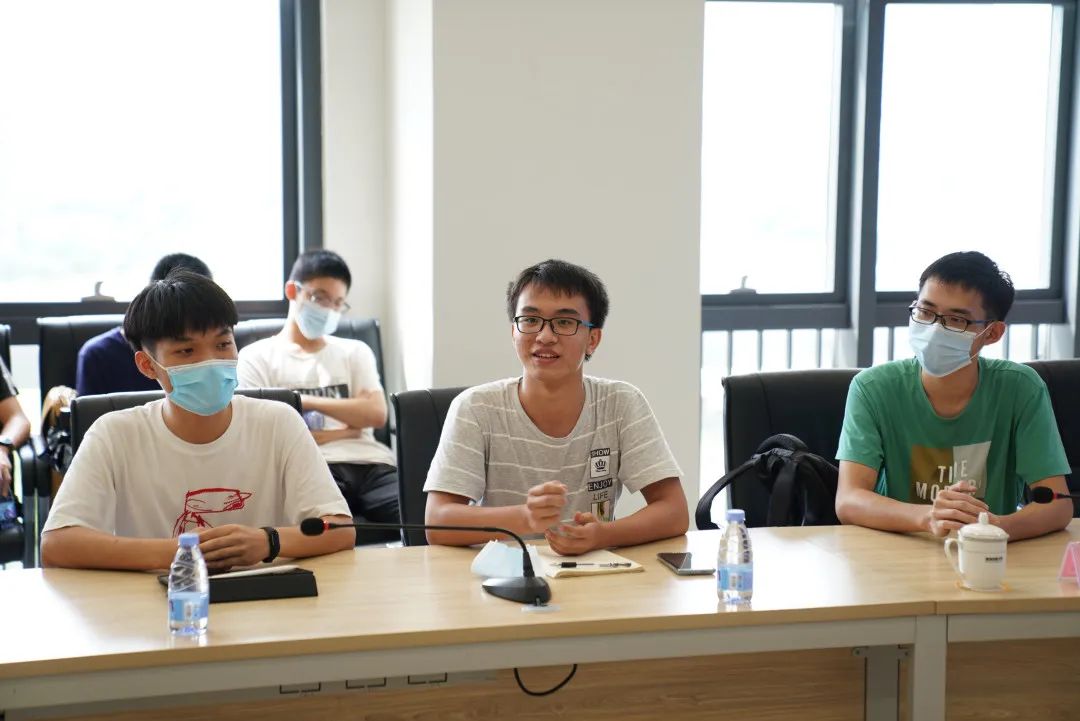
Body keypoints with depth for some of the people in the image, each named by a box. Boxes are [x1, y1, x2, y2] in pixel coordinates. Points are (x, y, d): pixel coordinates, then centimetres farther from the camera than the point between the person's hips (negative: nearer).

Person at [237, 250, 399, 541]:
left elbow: (376, 414, 10)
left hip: (369, 464, 4)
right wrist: (346, 429, 7)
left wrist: (307, 401, 2)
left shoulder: (355, 351, 27)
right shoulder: (257, 357, 14)